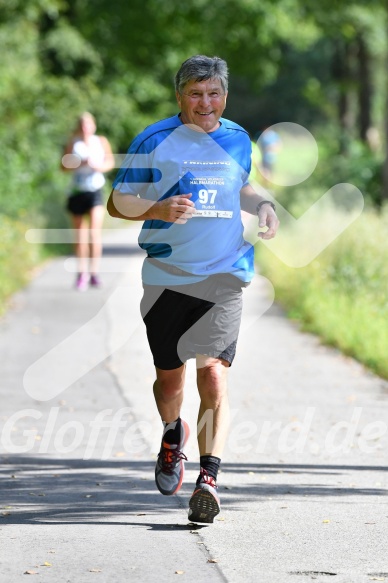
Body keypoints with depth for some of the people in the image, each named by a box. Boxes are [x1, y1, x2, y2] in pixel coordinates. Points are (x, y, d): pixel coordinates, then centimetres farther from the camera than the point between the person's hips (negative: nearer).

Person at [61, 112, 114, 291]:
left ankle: (94, 272, -11)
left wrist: (98, 166, -13)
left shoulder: (101, 142, 3)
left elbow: (110, 162, 7)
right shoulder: (73, 143, 1)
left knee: (95, 230, -16)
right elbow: (64, 166, -2)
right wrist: (80, 164, -18)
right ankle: (82, 273, 16)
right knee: (80, 235, 6)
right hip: (77, 191, 1)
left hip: (95, 190, -1)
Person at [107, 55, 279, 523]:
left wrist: (262, 205, 5)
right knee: (169, 379, 10)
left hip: (223, 278, 1)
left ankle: (208, 479, -14)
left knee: (213, 376, -14)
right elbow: (117, 202, 0)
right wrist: (160, 209, -19)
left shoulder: (238, 140, 8)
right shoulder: (155, 140, -3)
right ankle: (173, 436, 43)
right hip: (166, 276, -1)